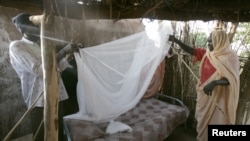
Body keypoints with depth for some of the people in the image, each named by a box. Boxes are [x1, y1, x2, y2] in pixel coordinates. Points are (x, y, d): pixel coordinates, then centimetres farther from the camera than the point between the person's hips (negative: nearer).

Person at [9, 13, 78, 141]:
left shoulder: (42, 45, 13)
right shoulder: (16, 46, -9)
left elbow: (58, 66, 21)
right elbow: (38, 70, -21)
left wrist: (71, 54, 7)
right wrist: (63, 52, -19)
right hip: (40, 101, -7)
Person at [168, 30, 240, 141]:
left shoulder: (230, 57, -15)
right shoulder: (207, 53, 4)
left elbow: (232, 79, -23)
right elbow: (191, 50, 4)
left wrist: (215, 82, -39)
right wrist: (176, 41, -5)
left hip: (217, 97, -7)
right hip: (204, 95, 7)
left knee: (214, 122, 5)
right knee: (203, 121, 20)